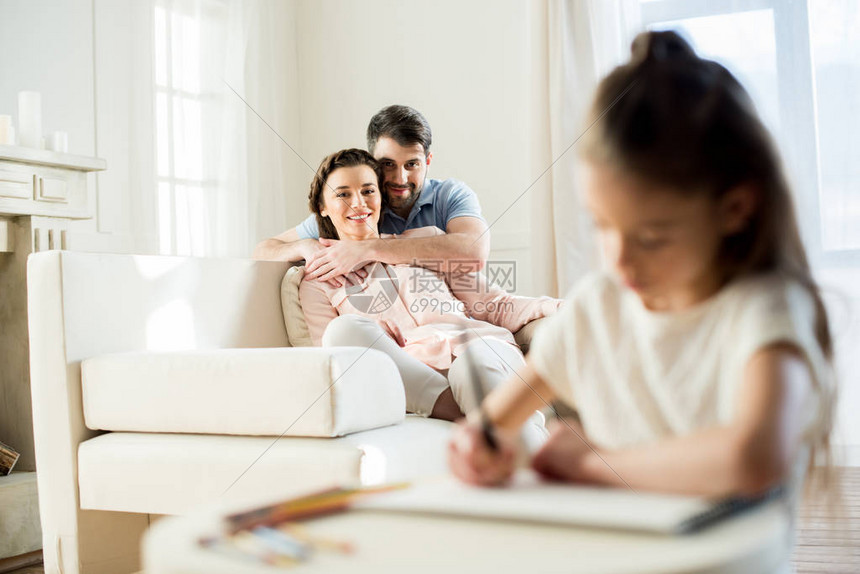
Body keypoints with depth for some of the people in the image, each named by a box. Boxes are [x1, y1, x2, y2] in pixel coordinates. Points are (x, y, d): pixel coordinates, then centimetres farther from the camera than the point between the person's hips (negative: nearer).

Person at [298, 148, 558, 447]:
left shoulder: (427, 239, 26)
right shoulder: (320, 285, 22)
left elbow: (495, 306, 20)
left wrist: (555, 307, 3)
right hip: (410, 379, 0)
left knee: (477, 358, -35)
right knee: (344, 328, -28)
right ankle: (466, 416, -37)